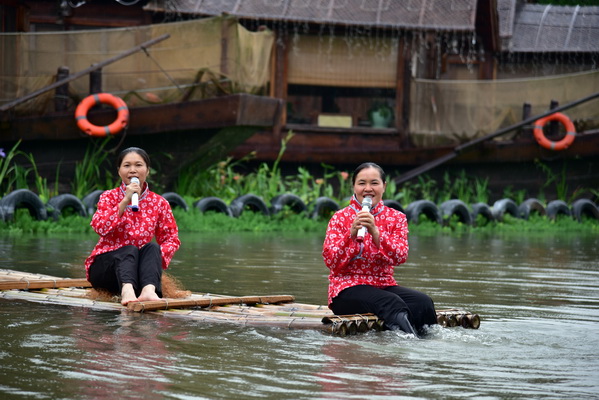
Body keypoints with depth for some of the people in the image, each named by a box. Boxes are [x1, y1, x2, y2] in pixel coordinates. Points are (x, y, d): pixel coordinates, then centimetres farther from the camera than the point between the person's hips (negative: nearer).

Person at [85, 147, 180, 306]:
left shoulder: (159, 203, 6)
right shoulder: (109, 197, 2)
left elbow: (172, 239, 2)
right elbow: (100, 228, -17)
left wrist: (158, 257, -19)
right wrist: (125, 201, -22)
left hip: (138, 267, 2)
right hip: (106, 266, -2)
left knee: (152, 247, -27)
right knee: (130, 250, -32)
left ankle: (149, 290, -56)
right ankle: (127, 290, -64)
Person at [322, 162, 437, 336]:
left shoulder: (396, 218, 10)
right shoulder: (340, 218, 5)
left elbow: (400, 257, -7)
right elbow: (331, 261, -7)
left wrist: (375, 232, -22)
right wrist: (351, 233, -20)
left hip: (385, 285, 4)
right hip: (347, 289, -4)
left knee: (423, 302, -27)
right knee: (392, 303, -35)